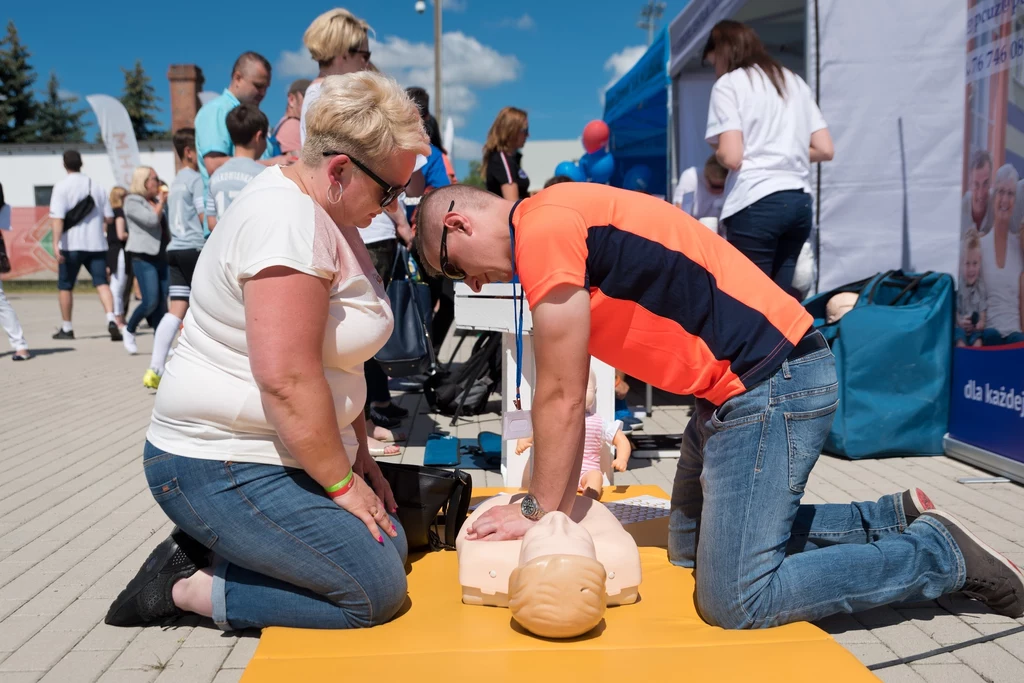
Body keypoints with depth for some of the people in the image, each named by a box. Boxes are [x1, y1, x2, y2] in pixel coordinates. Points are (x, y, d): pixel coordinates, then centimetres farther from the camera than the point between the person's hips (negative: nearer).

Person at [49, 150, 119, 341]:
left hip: (71, 244, -3)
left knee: (65, 286, 11)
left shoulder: (61, 187, -5)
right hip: (96, 243, 3)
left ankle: (66, 328, 19)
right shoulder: (96, 186, 8)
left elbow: (57, 218, -15)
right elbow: (108, 217, 9)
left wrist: (56, 243, -19)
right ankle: (111, 320, -23)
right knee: (101, 282, -1)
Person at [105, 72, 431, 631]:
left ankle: (209, 550, 12)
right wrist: (341, 483, -16)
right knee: (375, 591, -13)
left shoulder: (326, 210, 10)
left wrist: (357, 454, 12)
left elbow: (330, 355, 15)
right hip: (222, 468, -10)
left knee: (391, 545, 7)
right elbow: (286, 379, -28)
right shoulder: (289, 223, -23)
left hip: (283, 453, 10)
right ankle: (187, 586, -1)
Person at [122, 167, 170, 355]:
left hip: (161, 256, 7)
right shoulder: (132, 201, -4)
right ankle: (129, 330, 12)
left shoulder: (156, 200, 19)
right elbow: (152, 219, -17)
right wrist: (162, 201, -5)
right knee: (150, 301, -12)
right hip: (143, 257, -7)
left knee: (162, 301, 3)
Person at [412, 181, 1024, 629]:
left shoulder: (543, 230, -17)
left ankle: (942, 556, 7)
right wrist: (556, 498, 17)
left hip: (773, 381, -10)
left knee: (734, 601, -9)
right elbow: (566, 394, 16)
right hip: (739, 386, 10)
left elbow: (561, 399, -13)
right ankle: (897, 519, 24)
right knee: (692, 547, 19)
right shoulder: (560, 220, 14)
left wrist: (539, 511, 0)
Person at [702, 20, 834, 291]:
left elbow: (731, 157, -11)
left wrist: (717, 152, 10)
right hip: (800, 202, 7)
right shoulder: (795, 81, 19)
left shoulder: (728, 83, 1)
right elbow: (824, 150, 14)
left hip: (756, 204, -6)